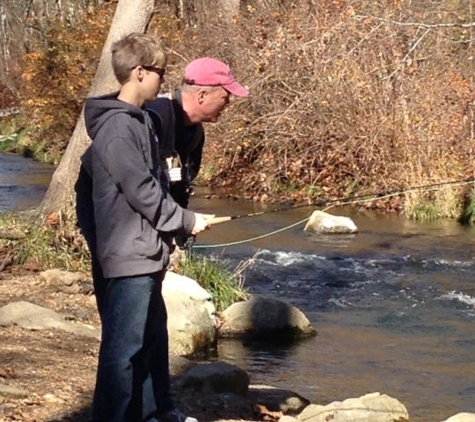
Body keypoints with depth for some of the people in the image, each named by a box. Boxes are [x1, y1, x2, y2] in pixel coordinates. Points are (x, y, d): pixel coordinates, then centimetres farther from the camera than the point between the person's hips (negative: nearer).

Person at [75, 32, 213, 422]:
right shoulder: (118, 127, -19)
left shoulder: (138, 120, 13)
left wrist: (165, 236, 14)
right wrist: (187, 221, -9)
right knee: (124, 345, -6)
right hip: (129, 255, -11)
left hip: (144, 252, 11)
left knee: (152, 334, 20)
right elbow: (141, 191, -20)